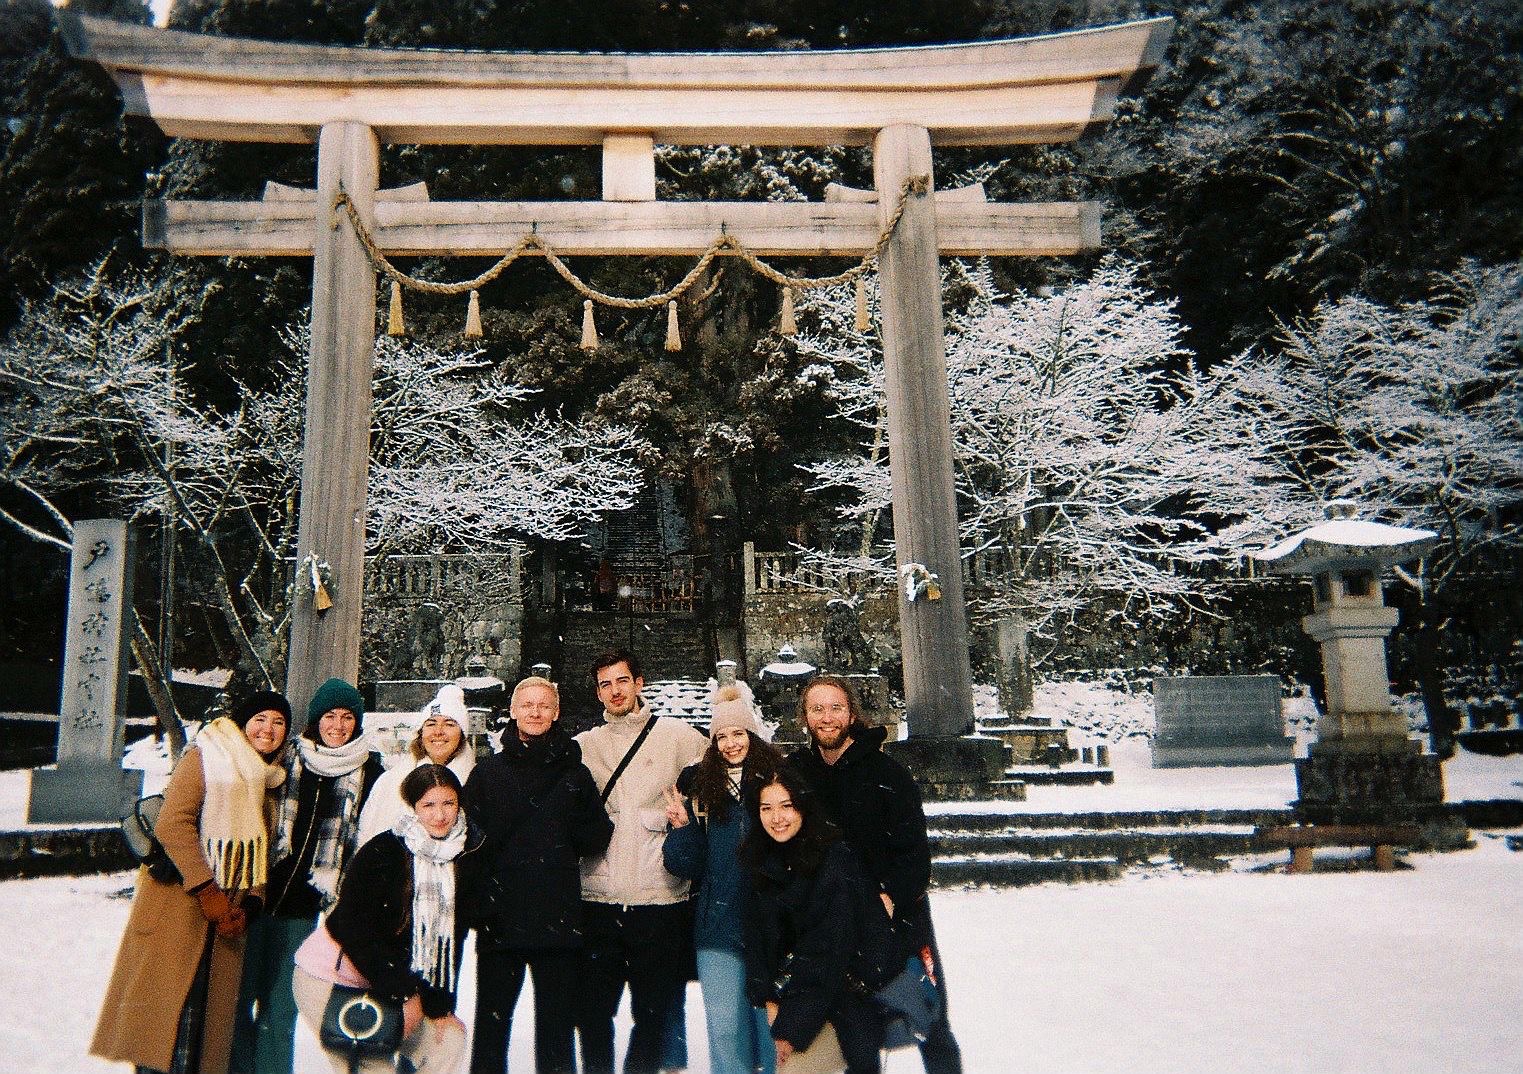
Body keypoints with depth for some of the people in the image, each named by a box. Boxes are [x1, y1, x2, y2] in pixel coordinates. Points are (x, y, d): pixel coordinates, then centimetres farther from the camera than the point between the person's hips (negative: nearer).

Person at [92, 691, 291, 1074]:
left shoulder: (268, 779, 18)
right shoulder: (205, 758, -4)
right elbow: (172, 824, -15)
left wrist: (247, 903, 0)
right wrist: (206, 892, -17)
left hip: (225, 909, 7)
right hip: (180, 902, -6)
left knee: (209, 1007, 4)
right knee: (167, 1001, -7)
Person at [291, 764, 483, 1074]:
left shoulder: (467, 858, -4)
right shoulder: (381, 853, -19)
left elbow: (449, 938, 2)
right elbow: (354, 930, -21)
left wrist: (440, 1004, -3)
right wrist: (403, 992, -20)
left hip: (394, 976, 6)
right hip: (328, 976, -6)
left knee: (450, 1038, -3)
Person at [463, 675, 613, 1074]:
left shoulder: (574, 774, 7)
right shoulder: (488, 772, 5)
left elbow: (597, 838, 3)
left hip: (558, 919, 0)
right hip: (499, 918, 0)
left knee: (556, 1026, 10)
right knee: (491, 1024, 10)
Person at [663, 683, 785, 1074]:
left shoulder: (777, 781, 1)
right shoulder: (702, 789, 6)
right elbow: (688, 866, 6)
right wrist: (682, 826, -9)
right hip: (719, 926, 1)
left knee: (772, 1023, 7)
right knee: (726, 1026, 4)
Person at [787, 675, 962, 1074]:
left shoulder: (887, 772, -10)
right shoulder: (794, 771, 0)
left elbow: (914, 847, -13)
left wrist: (891, 897, -25)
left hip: (899, 915, -3)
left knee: (932, 1030, 4)